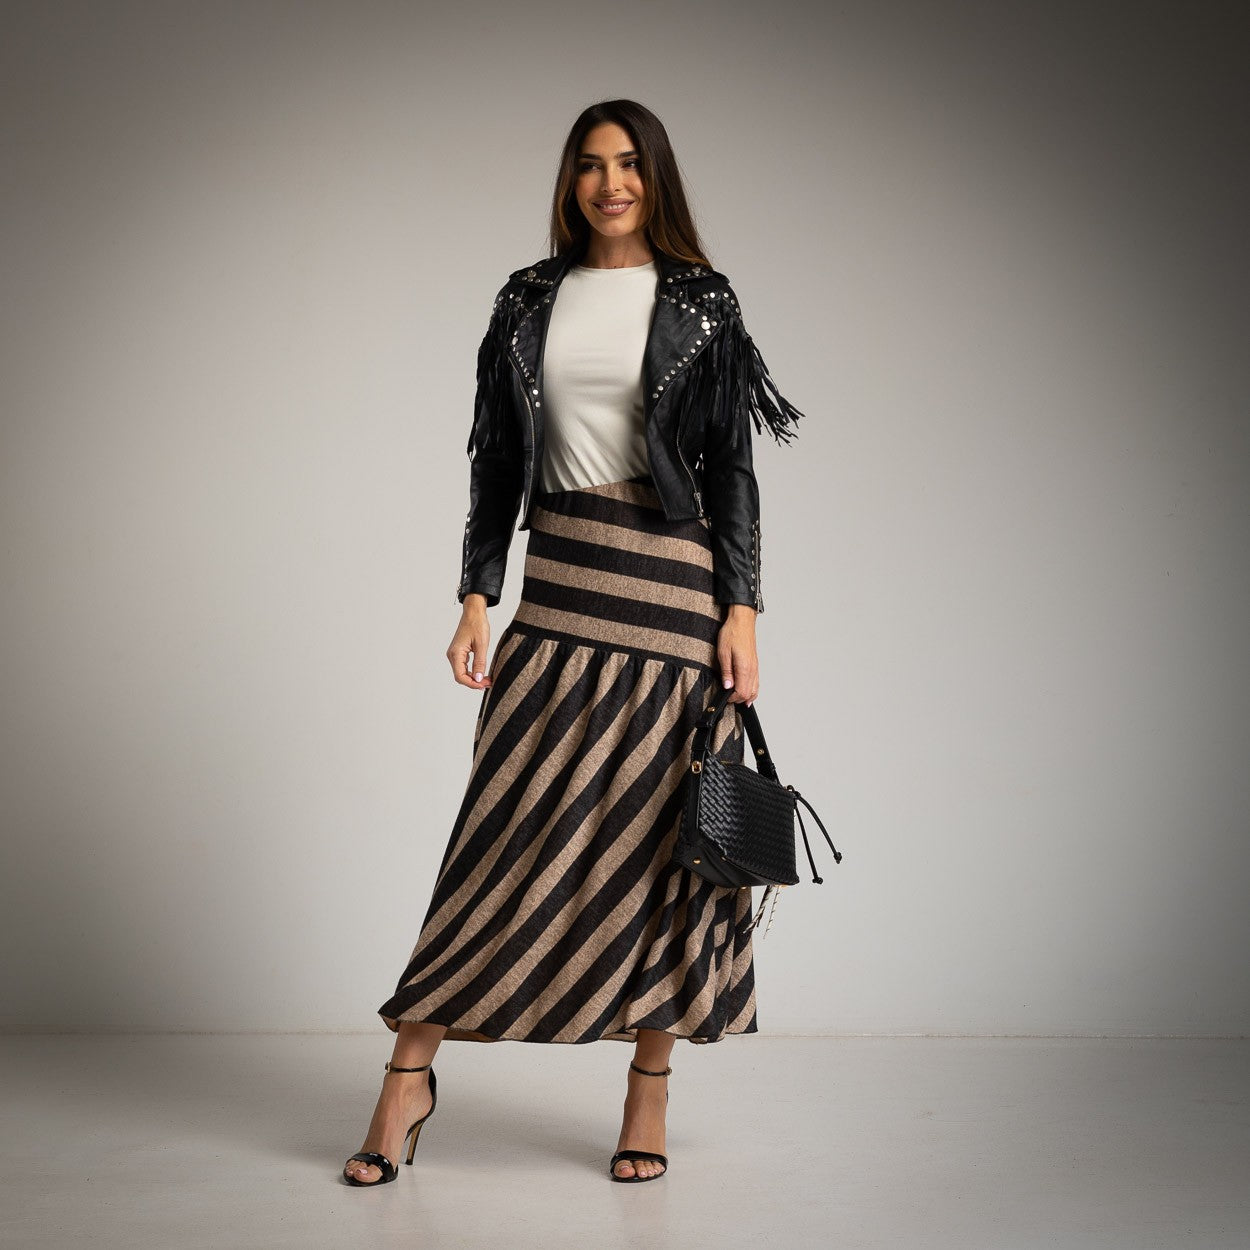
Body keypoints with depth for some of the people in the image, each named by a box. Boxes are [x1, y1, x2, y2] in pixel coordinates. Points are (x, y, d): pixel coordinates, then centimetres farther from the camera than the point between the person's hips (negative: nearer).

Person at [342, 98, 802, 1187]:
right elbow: (499, 463, 12)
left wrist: (741, 610, -7)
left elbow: (733, 468, 1)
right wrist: (477, 596, 3)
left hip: (670, 587, -2)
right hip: (556, 586, 2)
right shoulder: (530, 301, 12)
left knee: (657, 832, 1)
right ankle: (411, 1072, 6)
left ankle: (650, 1092, 13)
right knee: (514, 820, -2)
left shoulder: (700, 303, 4)